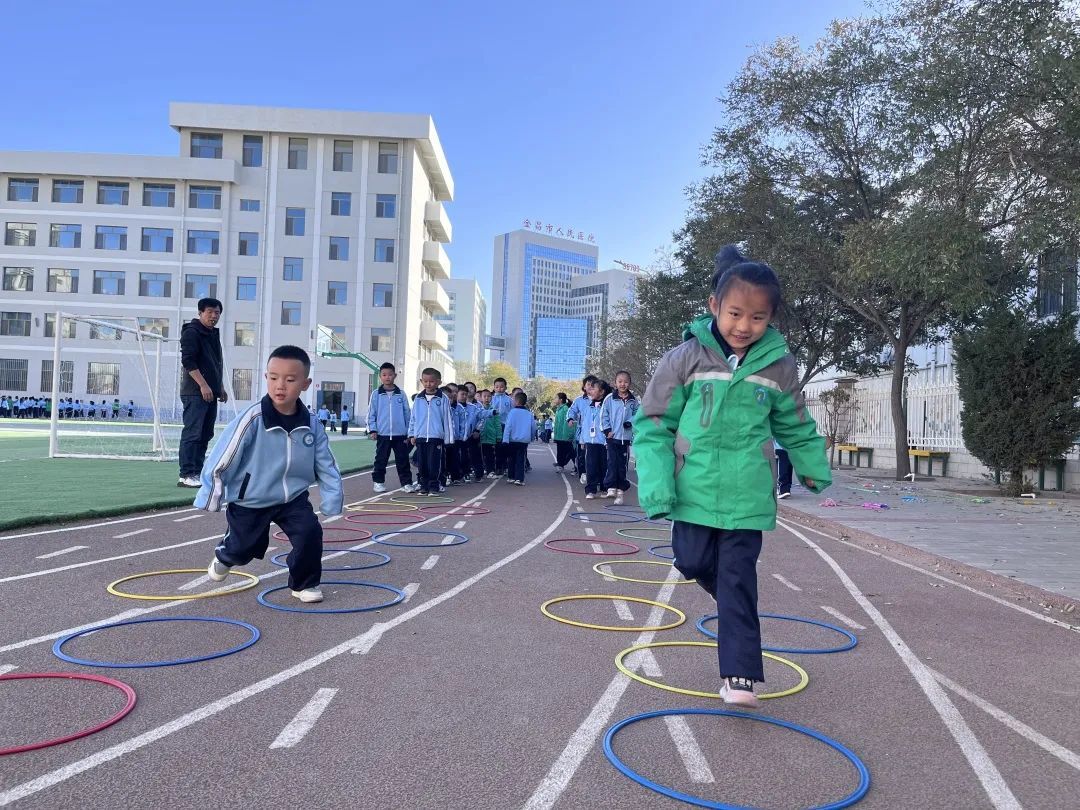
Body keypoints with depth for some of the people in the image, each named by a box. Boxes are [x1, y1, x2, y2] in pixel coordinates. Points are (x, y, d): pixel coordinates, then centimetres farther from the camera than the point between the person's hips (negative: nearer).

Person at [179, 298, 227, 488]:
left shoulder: (214, 334, 20)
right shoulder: (191, 332, -6)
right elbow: (188, 361, -15)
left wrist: (220, 388, 22)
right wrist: (203, 385, -20)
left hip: (211, 393, 9)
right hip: (195, 393, -9)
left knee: (205, 435, 9)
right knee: (192, 433, -10)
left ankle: (198, 473, 14)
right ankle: (186, 475, -9)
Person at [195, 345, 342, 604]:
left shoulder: (311, 425, -12)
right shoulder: (252, 419, -24)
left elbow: (326, 466, -1)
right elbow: (220, 461, -17)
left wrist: (332, 501, -8)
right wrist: (210, 498, -12)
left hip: (293, 498, 2)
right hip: (250, 501, -2)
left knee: (310, 533, -17)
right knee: (244, 548, 13)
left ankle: (304, 583, 9)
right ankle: (225, 555, 52)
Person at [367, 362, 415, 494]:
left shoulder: (401, 394, 5)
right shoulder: (376, 394, 2)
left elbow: (407, 413, 8)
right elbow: (371, 413, 3)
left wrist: (408, 433, 6)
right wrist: (372, 430, -6)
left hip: (400, 434, 1)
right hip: (382, 434, -1)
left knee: (403, 460, 5)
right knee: (381, 460, 8)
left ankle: (406, 483, 11)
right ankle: (379, 482, 19)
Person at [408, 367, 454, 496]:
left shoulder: (443, 399, -1)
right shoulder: (418, 399, 8)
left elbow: (447, 419, 0)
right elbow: (413, 418, 12)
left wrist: (448, 438, -1)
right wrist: (412, 435, 8)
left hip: (436, 437, -3)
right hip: (420, 437, 3)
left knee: (434, 464, -2)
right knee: (421, 464, 8)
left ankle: (434, 486, 8)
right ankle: (424, 485, 18)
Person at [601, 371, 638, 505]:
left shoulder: (633, 400, 3)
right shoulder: (609, 398, -2)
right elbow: (603, 415, 1)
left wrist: (631, 422, -9)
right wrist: (607, 430, -7)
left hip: (626, 437, 2)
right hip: (612, 437, -2)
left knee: (623, 465, 6)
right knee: (612, 462, -7)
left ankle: (620, 490, 13)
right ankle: (611, 488, -4)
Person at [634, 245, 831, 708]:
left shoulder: (779, 365, -2)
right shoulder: (686, 357, -8)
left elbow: (796, 427, 15)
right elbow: (652, 424, -5)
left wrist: (816, 471, 26)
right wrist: (656, 487, -13)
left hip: (747, 497, 0)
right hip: (695, 492, 0)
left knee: (737, 582, 0)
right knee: (693, 563, 10)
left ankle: (739, 675, 7)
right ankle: (732, 600, 42)